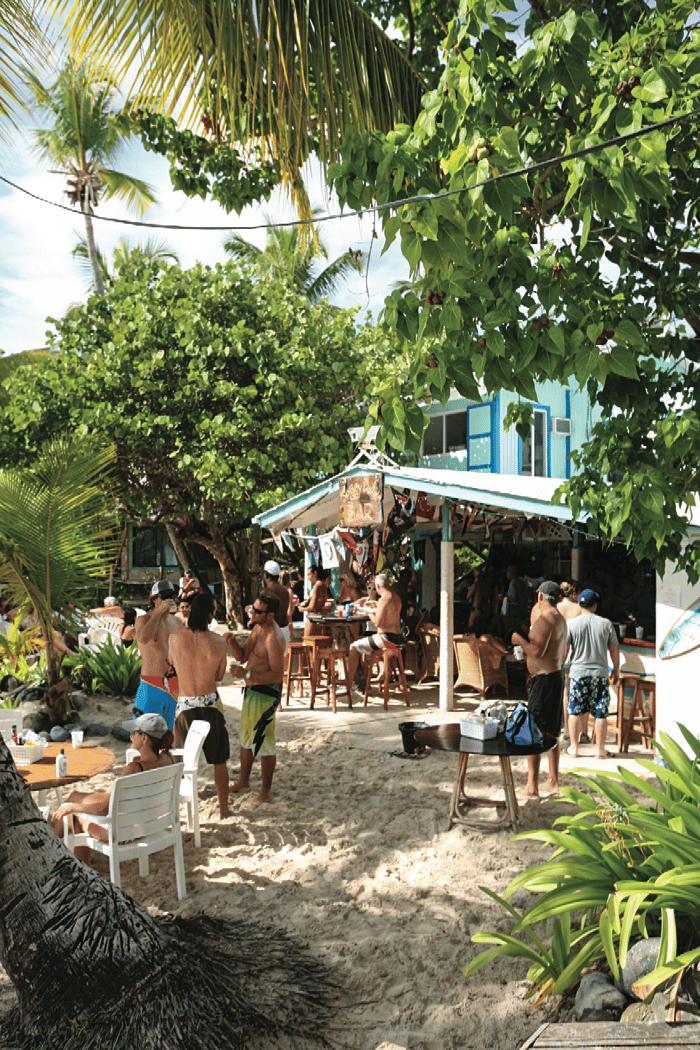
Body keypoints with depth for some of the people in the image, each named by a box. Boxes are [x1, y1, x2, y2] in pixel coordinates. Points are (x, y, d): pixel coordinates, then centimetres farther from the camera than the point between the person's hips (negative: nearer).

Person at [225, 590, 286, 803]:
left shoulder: (274, 638, -23)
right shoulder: (257, 628, 7)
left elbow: (277, 674, -26)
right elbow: (242, 657, 11)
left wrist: (246, 674, -30)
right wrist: (231, 642, -7)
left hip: (266, 694, -10)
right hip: (251, 690, 10)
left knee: (264, 742, 1)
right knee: (246, 738, 22)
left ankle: (266, 791, 15)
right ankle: (243, 781, 39)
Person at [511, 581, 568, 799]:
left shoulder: (545, 619, -17)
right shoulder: (560, 619, 15)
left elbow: (537, 651, -26)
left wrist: (519, 640, -10)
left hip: (544, 680, -10)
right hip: (556, 676, 10)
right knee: (550, 734, 19)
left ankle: (532, 787, -6)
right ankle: (554, 780, 29)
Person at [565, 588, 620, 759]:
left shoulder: (571, 624, -4)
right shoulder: (606, 624, 0)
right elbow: (614, 650, 6)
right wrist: (616, 670, 19)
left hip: (578, 673, 0)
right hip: (600, 673, 0)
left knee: (575, 712, 8)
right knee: (601, 713, 7)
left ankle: (574, 748, 14)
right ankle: (600, 749, 13)